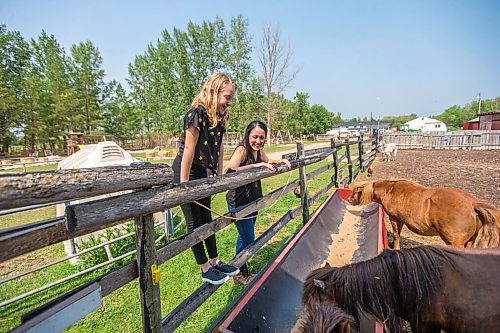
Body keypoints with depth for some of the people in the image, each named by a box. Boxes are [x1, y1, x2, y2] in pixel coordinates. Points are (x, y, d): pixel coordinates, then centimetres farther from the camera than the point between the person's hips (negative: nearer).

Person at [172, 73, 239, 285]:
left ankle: (215, 262, 32)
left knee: (206, 219, 16)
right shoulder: (197, 113, -19)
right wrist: (184, 181, -21)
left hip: (202, 174, 9)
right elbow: (189, 148, -22)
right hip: (187, 173, -8)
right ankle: (205, 270, 19)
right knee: (194, 223, 4)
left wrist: (219, 173, 10)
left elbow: (219, 147, 9)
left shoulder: (219, 117, 7)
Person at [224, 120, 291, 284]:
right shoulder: (242, 150, -21)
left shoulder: (259, 150, 2)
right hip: (238, 202, -8)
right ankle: (240, 274, 27)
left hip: (253, 200, 8)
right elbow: (228, 171, -38)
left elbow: (267, 161, 23)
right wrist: (254, 165, -40)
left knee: (244, 236, 21)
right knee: (248, 239, 2)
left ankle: (240, 270, 42)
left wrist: (281, 161, 6)